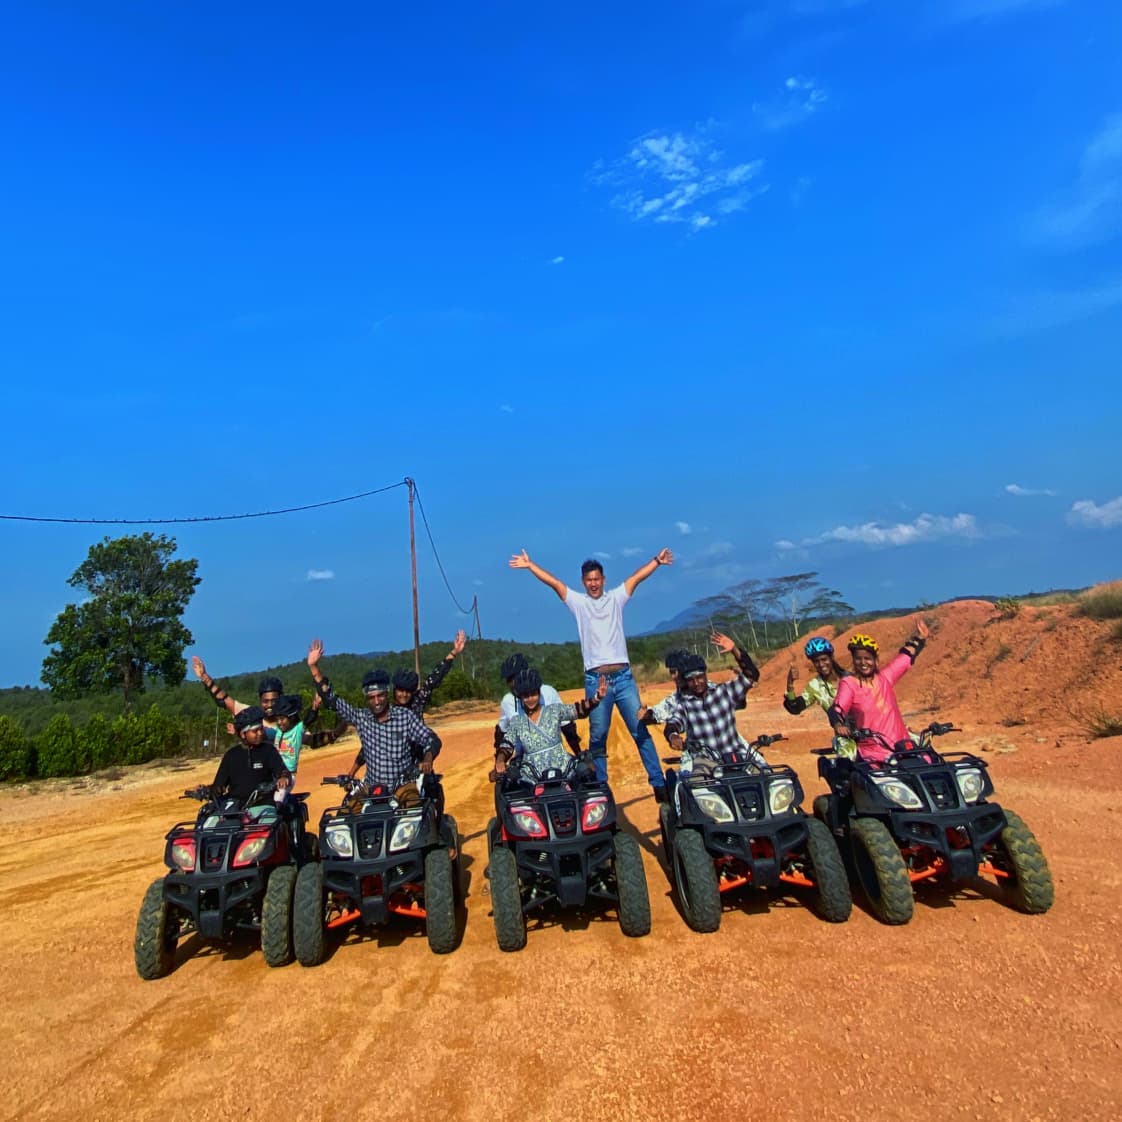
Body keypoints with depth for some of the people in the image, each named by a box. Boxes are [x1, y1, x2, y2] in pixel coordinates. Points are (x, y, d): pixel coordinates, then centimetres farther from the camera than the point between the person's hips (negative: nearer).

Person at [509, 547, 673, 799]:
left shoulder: (616, 598, 12)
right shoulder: (577, 601, 9)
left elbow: (637, 577, 6)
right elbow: (553, 582, 4)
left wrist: (656, 561, -4)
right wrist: (530, 565, 0)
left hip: (623, 676, 0)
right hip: (595, 680, 0)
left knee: (641, 731, 1)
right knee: (597, 738, 5)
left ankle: (658, 783, 6)